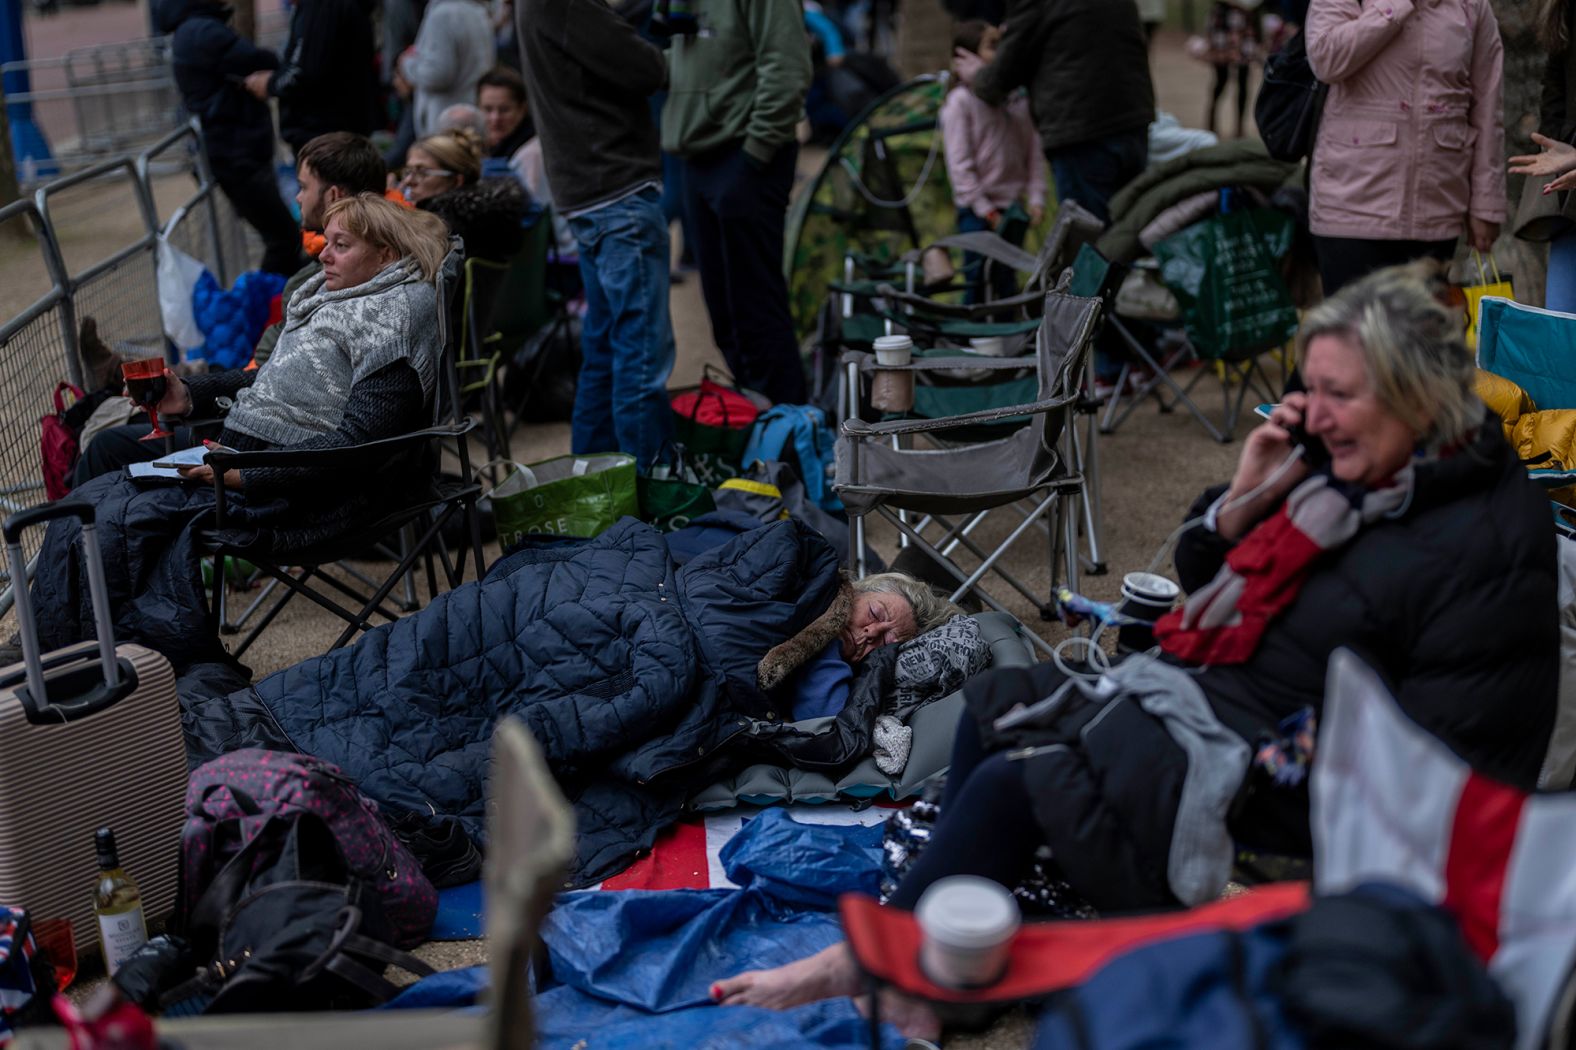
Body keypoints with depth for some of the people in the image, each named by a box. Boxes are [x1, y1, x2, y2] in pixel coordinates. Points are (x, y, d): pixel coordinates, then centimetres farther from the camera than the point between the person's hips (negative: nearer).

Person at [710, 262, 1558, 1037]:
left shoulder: (1490, 541, -19)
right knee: (999, 700, 5)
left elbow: (1425, 756, -21)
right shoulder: (1346, 466, 6)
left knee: (1016, 778, -18)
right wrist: (1247, 498, -4)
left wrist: (1274, 770, -23)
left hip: (1266, 776, -10)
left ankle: (863, 965, 1)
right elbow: (1203, 579, 15)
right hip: (1198, 697, 10)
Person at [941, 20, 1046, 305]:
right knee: (978, 284, -1)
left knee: (1007, 282, 11)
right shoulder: (960, 101, -9)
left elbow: (1033, 153, 8)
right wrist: (985, 210, -12)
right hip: (977, 213, -5)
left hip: (1014, 207, 5)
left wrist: (1036, 198, -2)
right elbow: (959, 163, -11)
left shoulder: (1017, 99, 7)